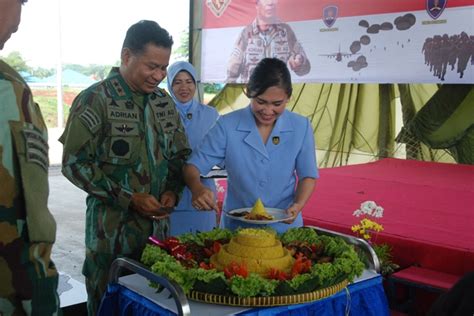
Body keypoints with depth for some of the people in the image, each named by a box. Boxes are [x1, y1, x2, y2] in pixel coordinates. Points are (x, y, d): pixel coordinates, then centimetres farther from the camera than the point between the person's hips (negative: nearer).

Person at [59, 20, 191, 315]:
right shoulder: (94, 100, -11)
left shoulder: (164, 101, 7)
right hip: (112, 228, -5)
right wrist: (129, 198, -16)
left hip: (157, 225, 5)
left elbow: (180, 154, 14)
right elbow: (75, 163, -13)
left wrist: (172, 191, -5)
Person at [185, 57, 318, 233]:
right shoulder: (227, 126, -6)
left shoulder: (301, 127, -1)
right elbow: (193, 166, -5)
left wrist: (298, 205, -12)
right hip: (236, 227, -1)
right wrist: (196, 187, -27)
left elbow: (308, 175, 6)